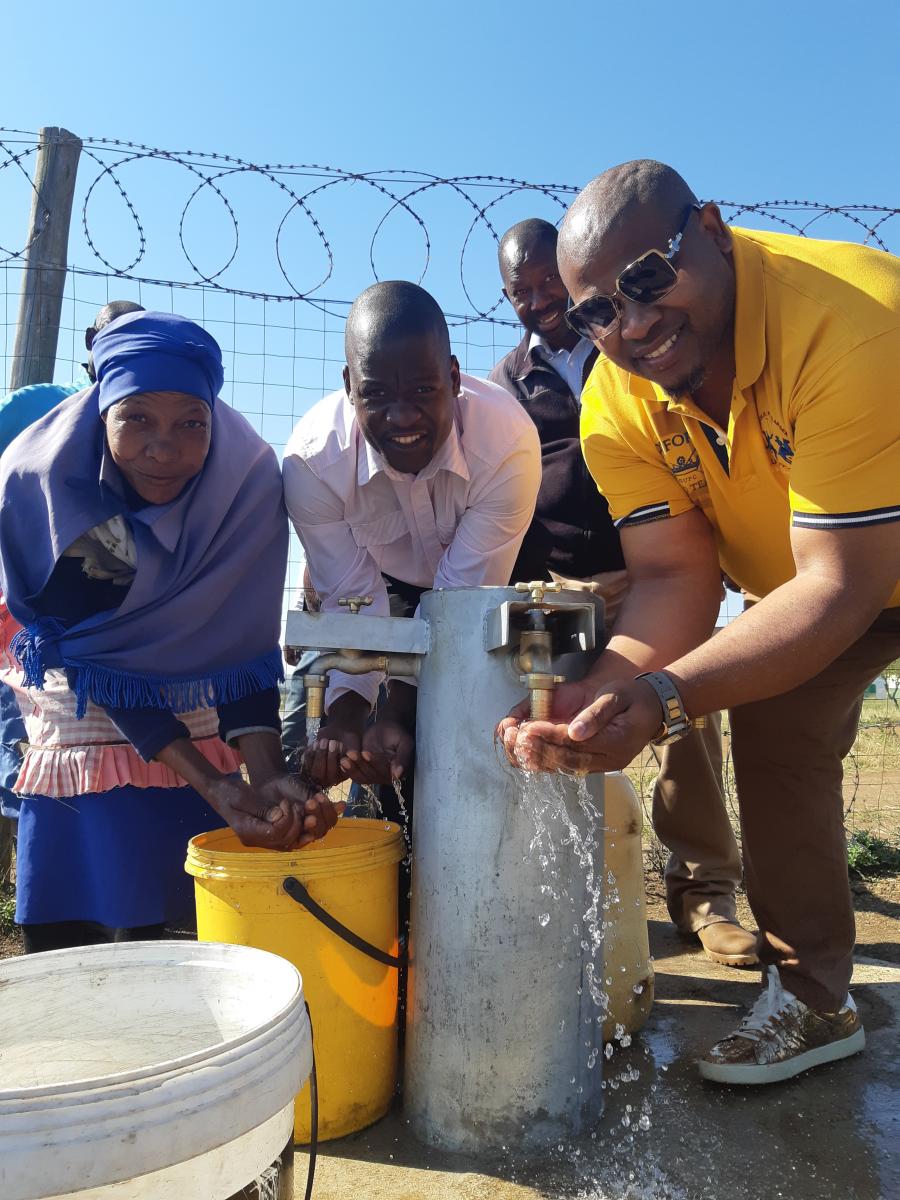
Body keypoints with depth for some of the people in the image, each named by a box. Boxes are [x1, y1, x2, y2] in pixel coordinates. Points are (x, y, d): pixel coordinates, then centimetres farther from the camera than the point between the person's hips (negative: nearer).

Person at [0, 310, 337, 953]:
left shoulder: (249, 478, -21)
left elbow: (246, 644, -16)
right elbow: (90, 658, -20)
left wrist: (267, 774, -31)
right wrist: (215, 786, -28)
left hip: (208, 732, 1)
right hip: (81, 726, 0)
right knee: (59, 944, 5)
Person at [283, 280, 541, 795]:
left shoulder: (509, 442, -35)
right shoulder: (312, 458, -30)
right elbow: (353, 599, -24)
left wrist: (398, 712, -37)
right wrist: (345, 712, -39)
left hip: (490, 586, -1)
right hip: (388, 587, 1)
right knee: (384, 751, -8)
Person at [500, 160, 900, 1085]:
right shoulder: (616, 403, -19)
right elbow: (673, 576, -21)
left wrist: (666, 697, -50)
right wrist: (606, 688, -40)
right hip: (806, 578, 5)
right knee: (773, 728, -5)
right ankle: (812, 999, 14)